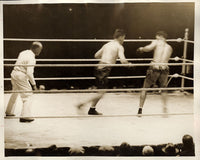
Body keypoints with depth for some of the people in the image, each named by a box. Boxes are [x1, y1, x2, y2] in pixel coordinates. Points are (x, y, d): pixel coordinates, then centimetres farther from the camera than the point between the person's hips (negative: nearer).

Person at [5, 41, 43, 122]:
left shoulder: (23, 53, 9)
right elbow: (29, 73, -23)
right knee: (28, 95, -4)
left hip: (14, 73, 9)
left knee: (15, 93, 26)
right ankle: (25, 116, -12)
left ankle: (9, 112, 40)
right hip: (21, 76, -9)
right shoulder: (31, 58, -17)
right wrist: (34, 84, -16)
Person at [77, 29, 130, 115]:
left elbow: (96, 55, 23)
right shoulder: (119, 47, -2)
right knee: (101, 93, -4)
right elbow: (123, 60, -14)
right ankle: (83, 104, -13)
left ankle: (92, 109, 22)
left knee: (101, 91, 19)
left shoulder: (107, 44, 19)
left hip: (99, 67, 8)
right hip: (105, 69, -8)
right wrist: (128, 64, 6)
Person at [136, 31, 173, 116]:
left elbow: (148, 48, -13)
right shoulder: (169, 47, 19)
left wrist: (141, 49, 4)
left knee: (145, 88, 11)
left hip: (154, 68, -3)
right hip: (164, 69, 3)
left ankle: (140, 109, 8)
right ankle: (164, 107, 9)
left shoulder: (156, 42, 5)